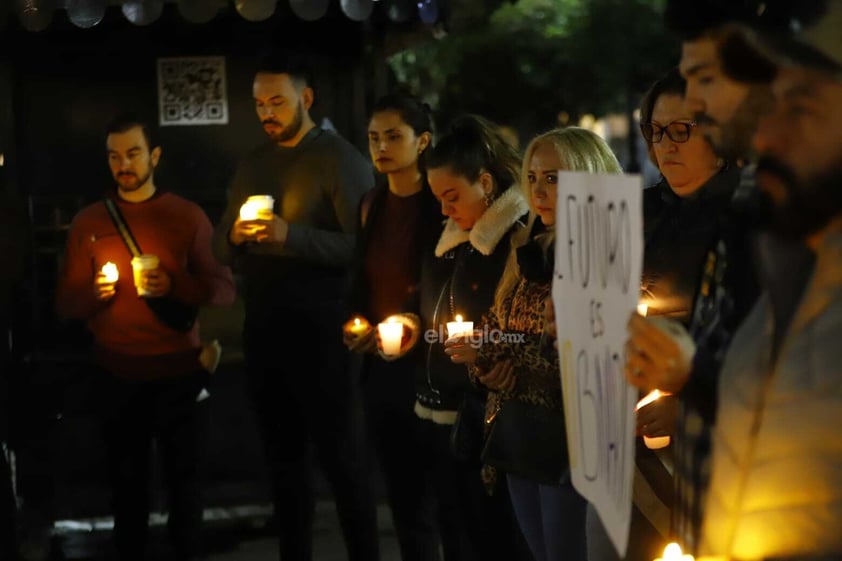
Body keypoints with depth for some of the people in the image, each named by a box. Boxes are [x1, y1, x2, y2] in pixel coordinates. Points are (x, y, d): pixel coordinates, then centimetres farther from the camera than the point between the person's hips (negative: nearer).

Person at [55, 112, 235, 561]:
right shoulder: (88, 221, 4)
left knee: (184, 478, 7)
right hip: (116, 376, 1)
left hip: (179, 372, -1)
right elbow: (65, 303, 5)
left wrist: (175, 285, -21)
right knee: (127, 481, 10)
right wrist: (93, 292, -17)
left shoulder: (188, 216, 0)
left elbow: (224, 288, -3)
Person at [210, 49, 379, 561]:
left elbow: (361, 247, -17)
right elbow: (222, 249, 13)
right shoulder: (252, 165, 13)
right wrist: (235, 237, -10)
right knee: (284, 455, 15)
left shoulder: (340, 159, -7)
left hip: (322, 327, -7)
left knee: (343, 457, -1)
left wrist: (291, 236, -26)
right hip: (264, 327, 7)